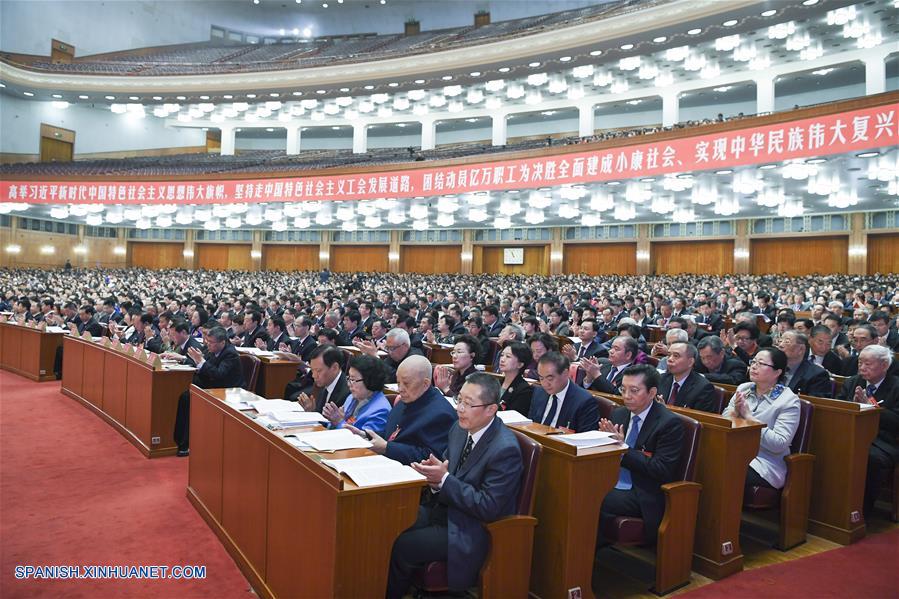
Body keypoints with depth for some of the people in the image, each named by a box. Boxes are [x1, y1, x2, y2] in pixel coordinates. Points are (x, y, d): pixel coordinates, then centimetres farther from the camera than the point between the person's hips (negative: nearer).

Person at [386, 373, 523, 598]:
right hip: (445, 508, 8)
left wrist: (444, 479, -24)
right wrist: (435, 475, -12)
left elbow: (489, 508, -23)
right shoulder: (460, 428, 0)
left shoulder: (505, 449, -23)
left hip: (471, 529, -7)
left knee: (401, 547, -18)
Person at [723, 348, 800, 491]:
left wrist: (748, 416, -16)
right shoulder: (743, 388, 11)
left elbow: (780, 444, -15)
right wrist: (735, 411, -10)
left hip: (764, 465, -5)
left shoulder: (789, 401, -5)